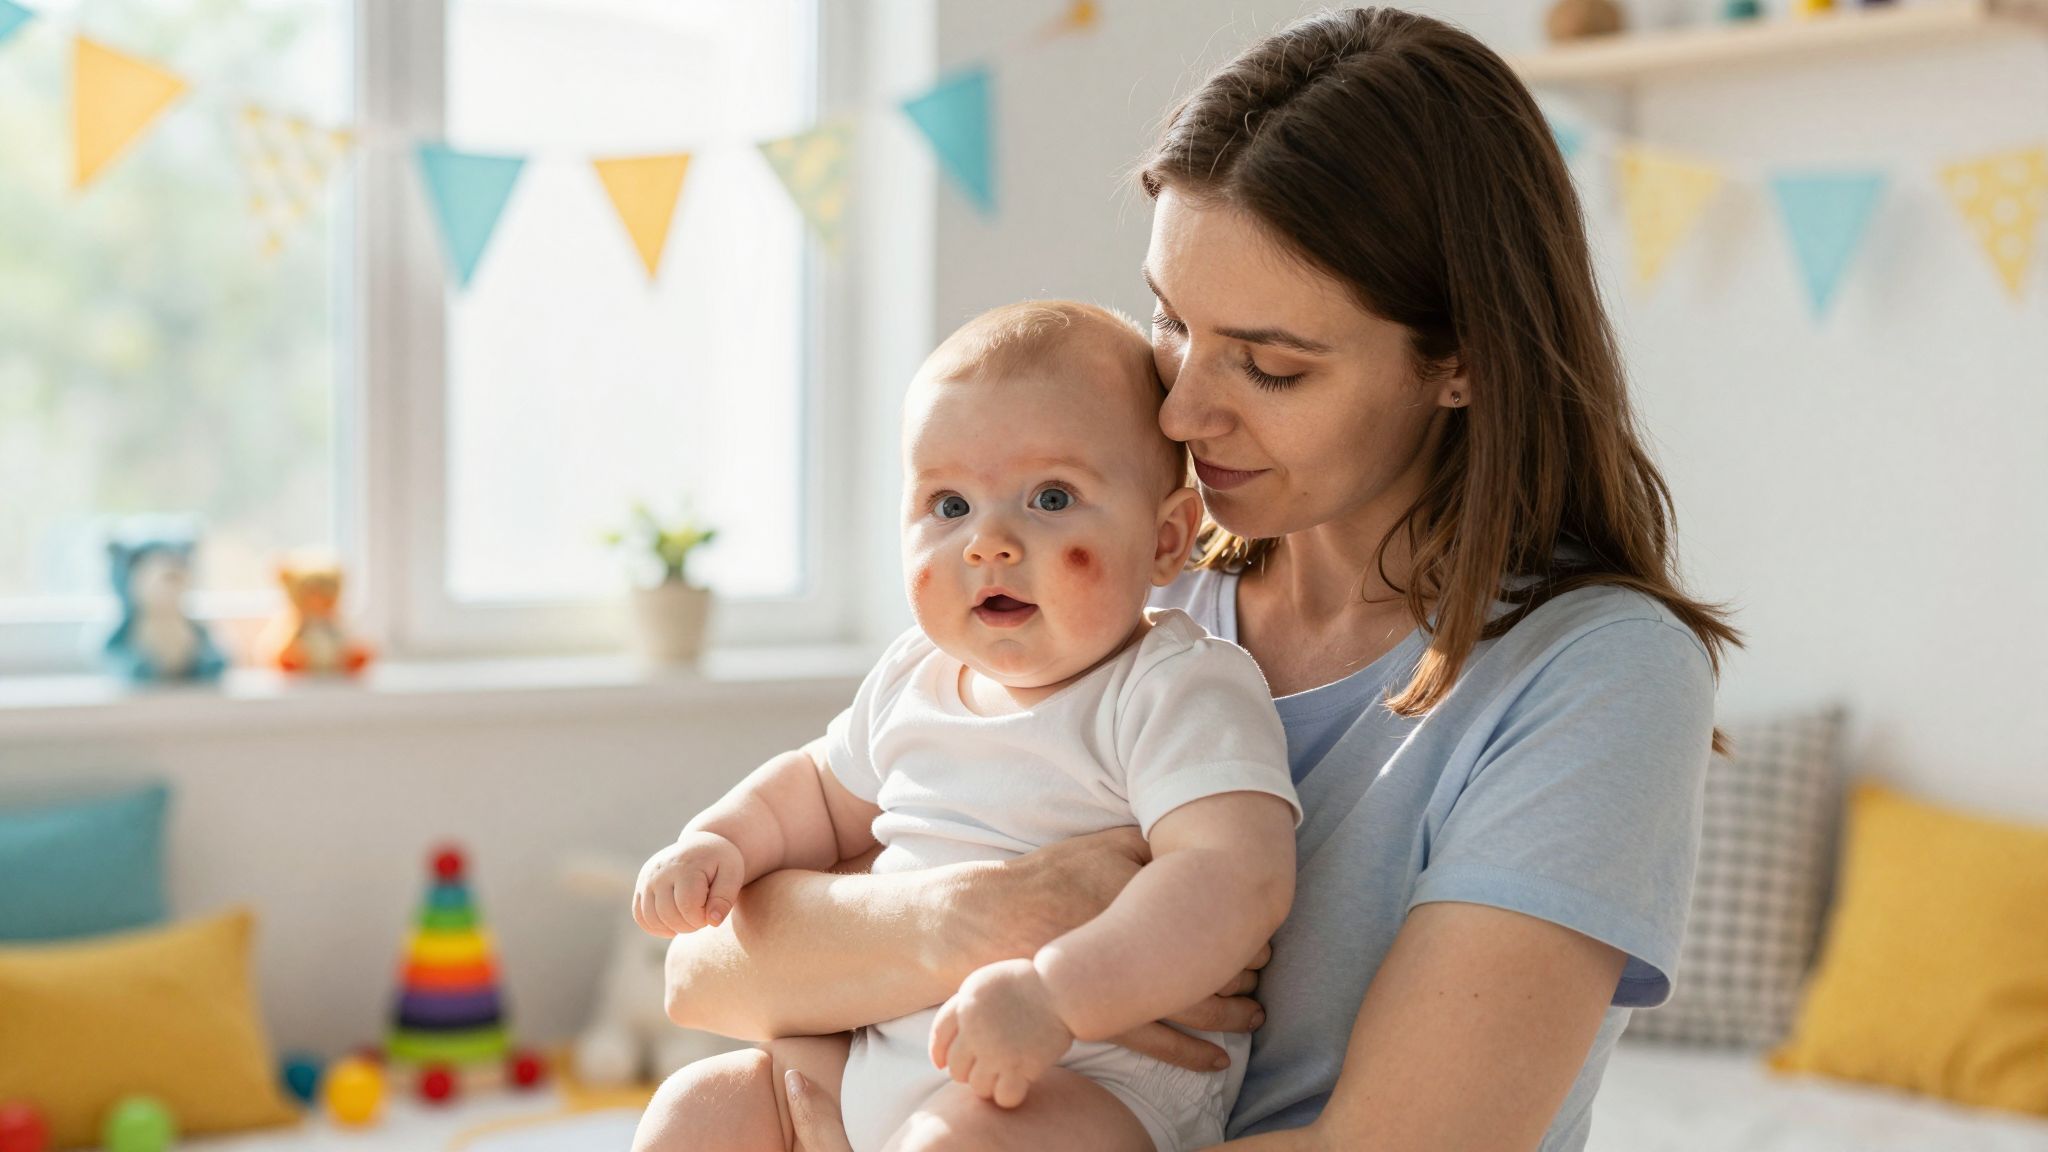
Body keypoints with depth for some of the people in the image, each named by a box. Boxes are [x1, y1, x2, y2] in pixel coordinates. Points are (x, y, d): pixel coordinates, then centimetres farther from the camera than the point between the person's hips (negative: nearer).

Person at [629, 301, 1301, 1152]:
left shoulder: (1179, 693, -14)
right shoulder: (914, 681, 10)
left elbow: (1239, 876, -29)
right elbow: (821, 791, 30)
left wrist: (1053, 995, -39)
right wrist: (718, 842, 9)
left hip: (1092, 1079, -8)